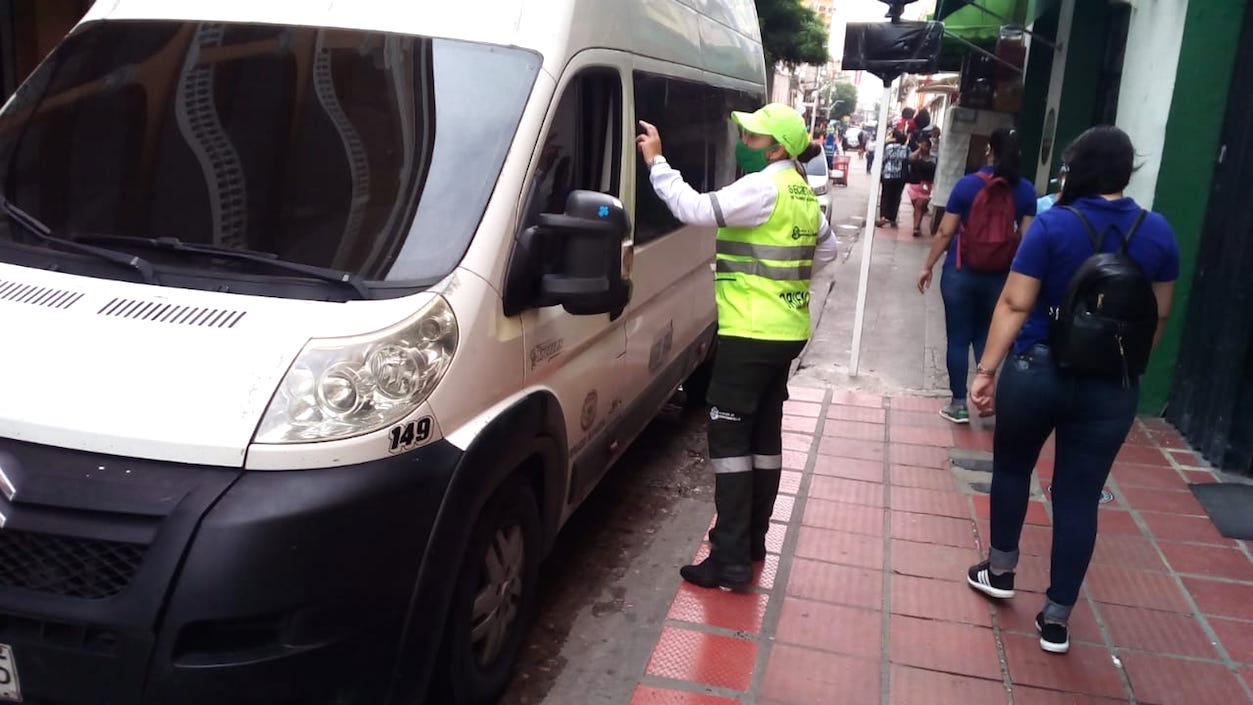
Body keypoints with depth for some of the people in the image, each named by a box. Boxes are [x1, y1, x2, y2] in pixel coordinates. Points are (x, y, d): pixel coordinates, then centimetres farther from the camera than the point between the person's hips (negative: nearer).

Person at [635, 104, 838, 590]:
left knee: (729, 437, -6)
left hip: (752, 331, -10)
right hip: (787, 330, 10)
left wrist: (656, 162, -17)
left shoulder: (763, 187, -15)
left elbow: (697, 209, -25)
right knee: (765, 433, 14)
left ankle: (731, 559, -6)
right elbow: (827, 249, 28)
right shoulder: (802, 194, 15)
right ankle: (753, 539, 25)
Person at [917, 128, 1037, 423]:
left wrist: (928, 267, 3)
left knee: (958, 338, 6)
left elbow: (945, 233, -7)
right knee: (985, 337, 19)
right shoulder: (1026, 191, -2)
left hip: (961, 272, -2)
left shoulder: (967, 184, -8)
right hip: (999, 276, 2)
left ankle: (959, 404, 10)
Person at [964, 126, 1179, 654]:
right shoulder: (1158, 232, 0)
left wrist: (986, 369, -9)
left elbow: (1014, 305, -13)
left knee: (1012, 468, 21)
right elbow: (1157, 317, 8)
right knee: (1079, 498, 7)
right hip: (1112, 387, 2)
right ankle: (1056, 619, 13)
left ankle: (1000, 570, 35)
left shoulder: (1052, 224, -10)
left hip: (1038, 371, -2)